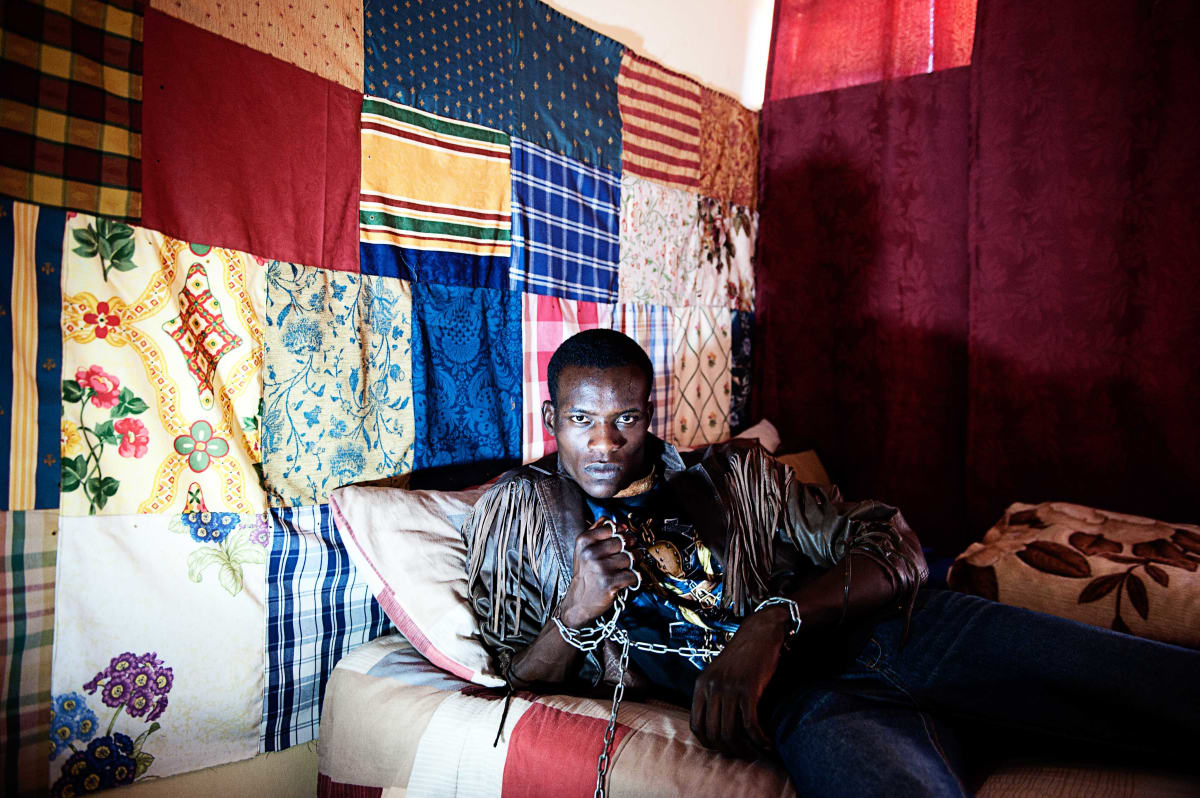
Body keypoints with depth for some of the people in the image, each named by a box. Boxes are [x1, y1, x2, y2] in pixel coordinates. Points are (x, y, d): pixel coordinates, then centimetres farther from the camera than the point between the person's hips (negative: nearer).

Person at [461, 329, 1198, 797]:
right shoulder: (517, 511, 13)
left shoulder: (733, 473, 14)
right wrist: (577, 612, -10)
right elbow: (515, 684, 11)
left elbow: (894, 549, 5)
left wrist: (774, 618, -13)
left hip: (882, 626, 4)